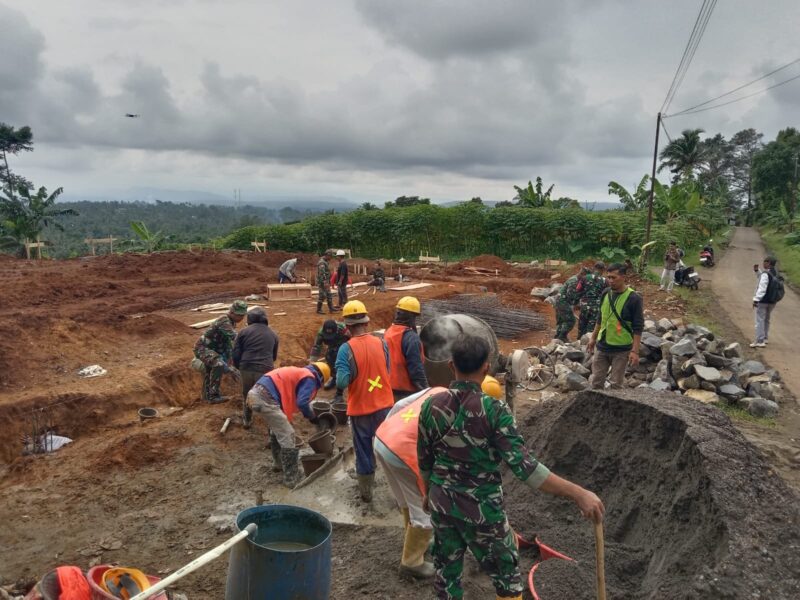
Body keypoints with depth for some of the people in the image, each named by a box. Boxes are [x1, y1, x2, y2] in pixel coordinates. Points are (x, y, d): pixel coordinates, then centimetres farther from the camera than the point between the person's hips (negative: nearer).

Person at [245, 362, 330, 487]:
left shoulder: (300, 372, 28)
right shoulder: (310, 379, 0)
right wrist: (312, 417, 7)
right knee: (287, 436, -3)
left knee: (277, 430, 30)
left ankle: (279, 463, 46)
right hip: (266, 397, -10)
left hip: (255, 393, 10)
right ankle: (292, 478, 4)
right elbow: (302, 403, -10)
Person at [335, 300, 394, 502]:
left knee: (363, 450, 13)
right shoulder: (381, 343, -5)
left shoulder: (346, 349, -17)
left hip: (360, 407, -2)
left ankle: (366, 491, 27)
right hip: (384, 404, 3)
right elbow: (387, 372, 6)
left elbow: (341, 382, -21)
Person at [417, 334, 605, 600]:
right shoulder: (494, 410, -22)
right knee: (506, 572, 19)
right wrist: (578, 493, -26)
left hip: (442, 502, 4)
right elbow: (524, 466, -27)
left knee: (446, 570, 21)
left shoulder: (431, 406, -9)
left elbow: (424, 460, 2)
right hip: (481, 507, -4)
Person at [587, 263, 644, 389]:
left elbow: (638, 327, -13)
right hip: (602, 346, 5)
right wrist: (593, 338, 17)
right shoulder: (605, 294, 3)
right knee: (595, 382, 8)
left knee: (616, 384, 4)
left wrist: (635, 351, -18)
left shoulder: (634, 298, -14)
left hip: (621, 350, -5)